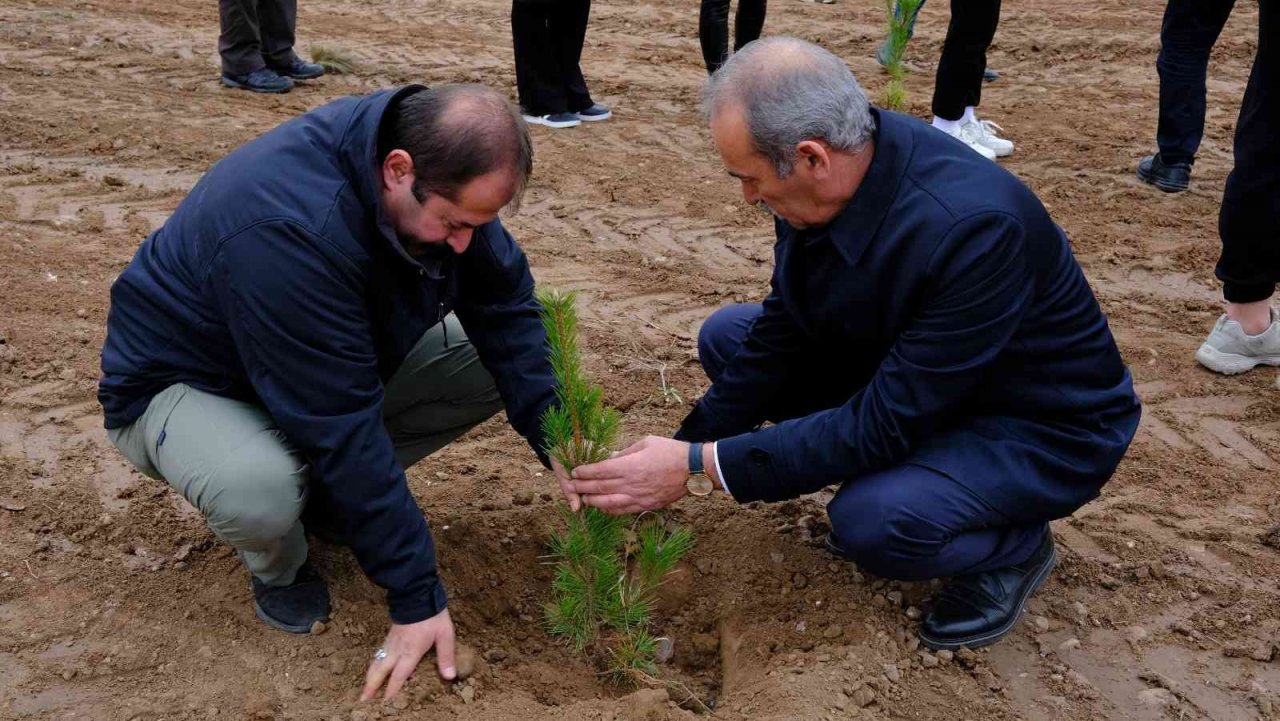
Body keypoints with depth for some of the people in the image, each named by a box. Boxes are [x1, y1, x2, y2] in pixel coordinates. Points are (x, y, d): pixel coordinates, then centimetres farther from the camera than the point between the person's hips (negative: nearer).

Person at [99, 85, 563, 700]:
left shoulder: (438, 156, -18)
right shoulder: (288, 230, -40)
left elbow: (506, 305, -8)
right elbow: (344, 428, -37)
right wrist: (416, 595, -30)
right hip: (185, 381, -6)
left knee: (493, 362, -9)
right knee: (261, 494, -39)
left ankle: (332, 493, 5)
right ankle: (280, 567, -1)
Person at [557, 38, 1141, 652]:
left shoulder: (976, 228, -37)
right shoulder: (833, 169, -15)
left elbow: (886, 423, -33)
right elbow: (780, 336, -5)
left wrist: (700, 467, -30)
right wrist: (680, 454, -8)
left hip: (1043, 424, -7)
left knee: (872, 521, -34)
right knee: (727, 337, 1)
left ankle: (1013, 545, 1)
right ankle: (882, 484, 10)